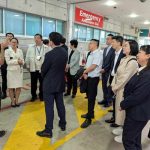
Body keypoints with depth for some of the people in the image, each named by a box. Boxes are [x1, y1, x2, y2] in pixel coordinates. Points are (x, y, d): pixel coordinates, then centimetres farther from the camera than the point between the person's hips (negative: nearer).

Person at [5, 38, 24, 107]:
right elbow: (8, 62, -8)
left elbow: (22, 60, 10)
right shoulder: (7, 51, 0)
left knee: (19, 87, 5)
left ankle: (16, 101, 19)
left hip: (19, 70, 3)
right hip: (11, 71, -3)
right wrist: (17, 61, -14)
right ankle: (12, 101, 15)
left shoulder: (20, 51, 10)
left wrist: (21, 62, -13)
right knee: (11, 87, 1)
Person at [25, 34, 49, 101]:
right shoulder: (30, 48, 6)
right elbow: (27, 58, 7)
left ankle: (41, 95, 26)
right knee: (33, 83, 10)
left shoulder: (46, 48, -3)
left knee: (42, 83, 10)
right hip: (33, 68, 2)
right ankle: (33, 95, 26)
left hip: (43, 69, -2)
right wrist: (28, 66, 6)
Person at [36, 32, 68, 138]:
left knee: (49, 107, 1)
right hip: (60, 83, 7)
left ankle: (48, 131, 10)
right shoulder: (65, 53, 0)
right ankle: (63, 124, 32)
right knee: (60, 104, 18)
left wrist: (45, 77, 11)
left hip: (49, 84, -7)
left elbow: (43, 70, -10)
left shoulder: (50, 54, -20)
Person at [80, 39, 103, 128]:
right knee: (89, 97, 18)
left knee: (91, 98, -2)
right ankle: (90, 113, 33)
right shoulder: (91, 54, 13)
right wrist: (85, 73, -1)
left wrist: (84, 72, -10)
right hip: (88, 77, 9)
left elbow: (93, 66, -22)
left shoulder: (98, 54, -16)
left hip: (94, 78, -9)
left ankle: (89, 119, 7)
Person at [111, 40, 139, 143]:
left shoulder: (133, 62, -22)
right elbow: (117, 74, 9)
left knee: (124, 110, 5)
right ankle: (122, 128, 39)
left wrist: (115, 87, -9)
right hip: (119, 88, 8)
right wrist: (113, 85, 1)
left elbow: (125, 78, -20)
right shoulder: (124, 60, 6)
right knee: (120, 109, 20)